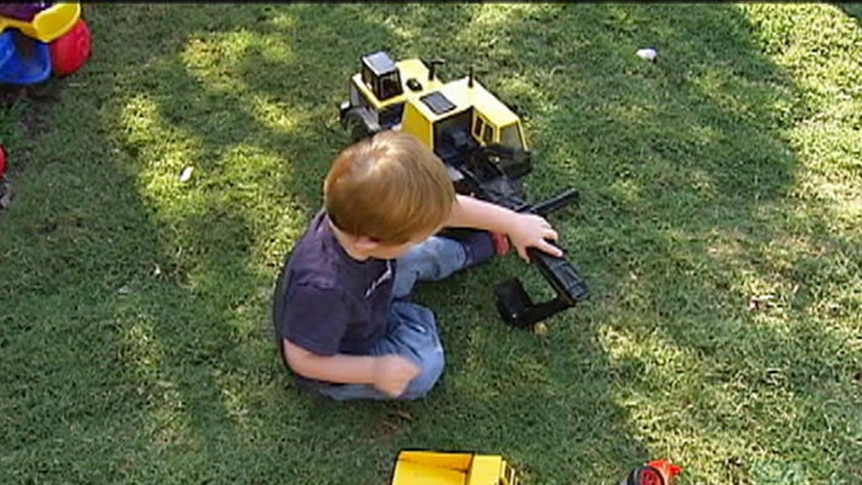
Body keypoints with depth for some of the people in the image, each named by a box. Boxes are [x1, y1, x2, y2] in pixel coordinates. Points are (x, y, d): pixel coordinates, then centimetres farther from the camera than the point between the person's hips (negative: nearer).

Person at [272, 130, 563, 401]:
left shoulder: (364, 213, -27)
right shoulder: (323, 289, -46)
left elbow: (450, 208, -13)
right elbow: (301, 359, -32)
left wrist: (514, 223, -6)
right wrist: (374, 370, -35)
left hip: (367, 305, 6)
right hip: (340, 363, -6)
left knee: (426, 255, 8)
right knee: (424, 369, -20)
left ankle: (488, 241, 38)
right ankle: (410, 319, 12)